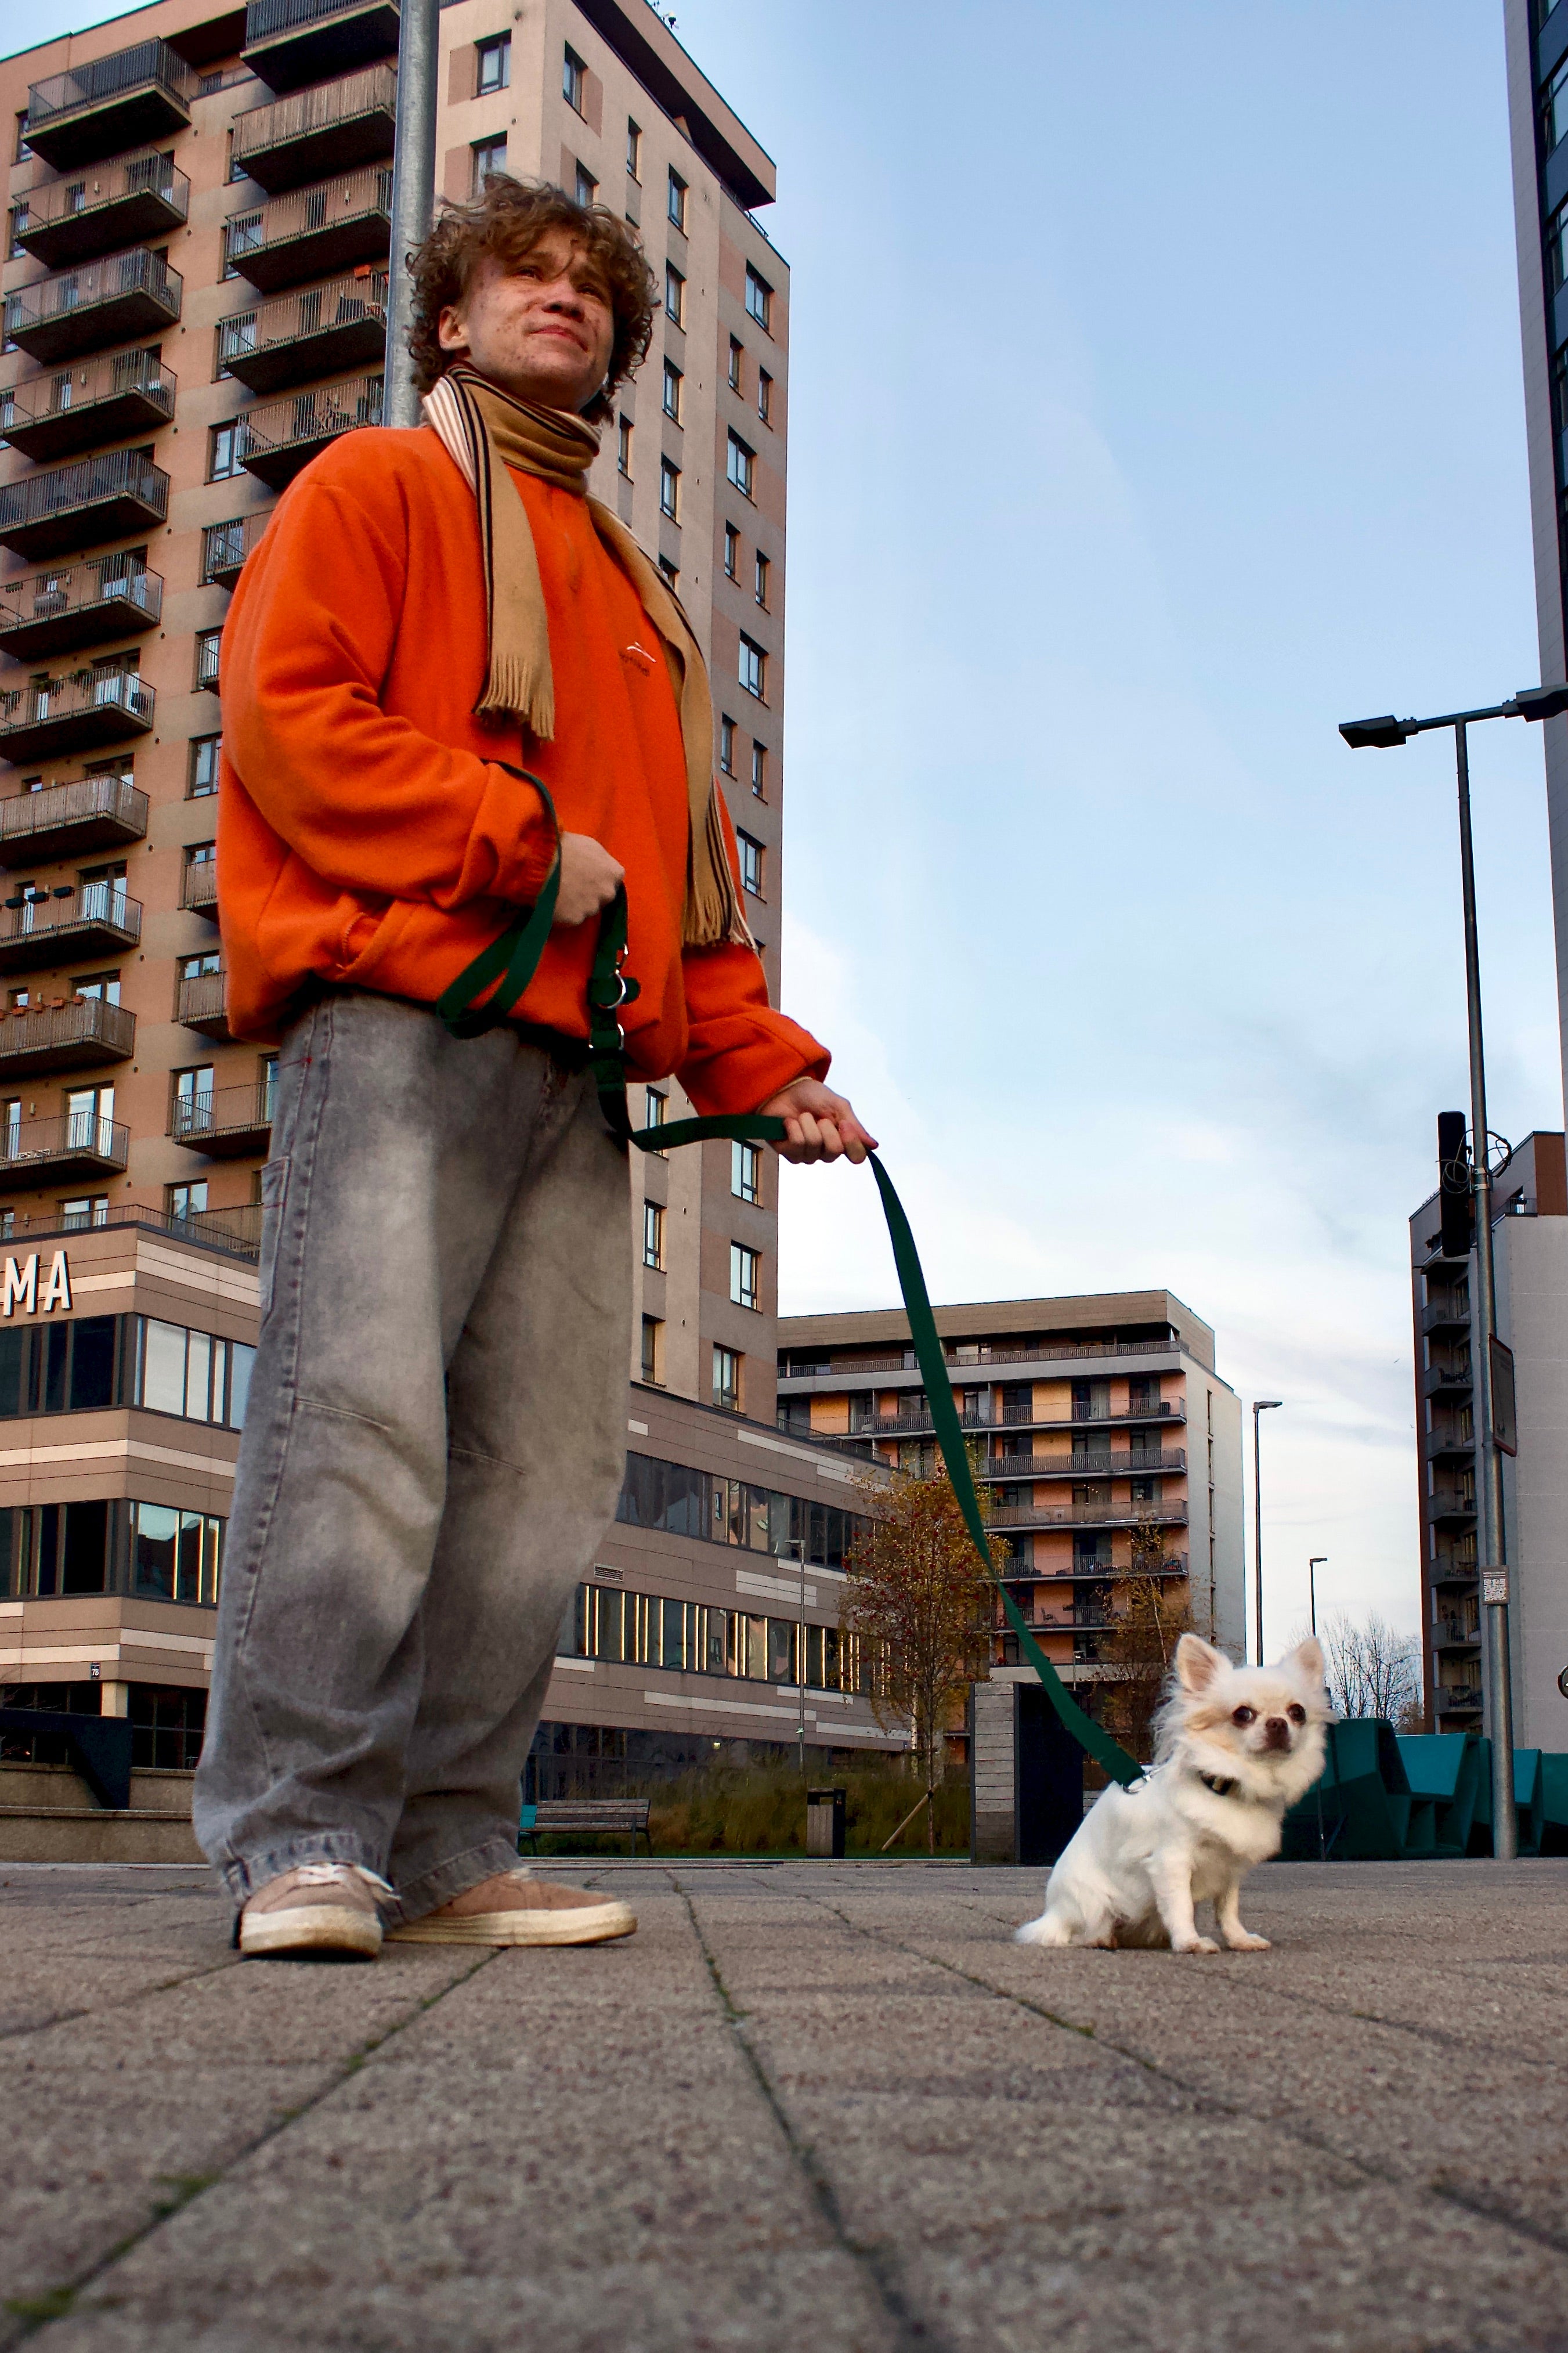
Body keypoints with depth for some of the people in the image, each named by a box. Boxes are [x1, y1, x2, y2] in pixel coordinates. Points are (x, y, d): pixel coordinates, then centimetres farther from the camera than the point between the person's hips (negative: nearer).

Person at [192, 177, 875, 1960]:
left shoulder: (630, 594, 32)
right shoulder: (374, 489, 14)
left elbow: (686, 854, 28)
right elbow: (287, 710, -3)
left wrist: (759, 1061, 16)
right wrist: (518, 842, -10)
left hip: (574, 1058, 6)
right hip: (394, 1020, -6)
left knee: (542, 1471, -2)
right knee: (361, 1420, -15)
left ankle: (447, 1851, 3)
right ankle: (299, 1842, -10)